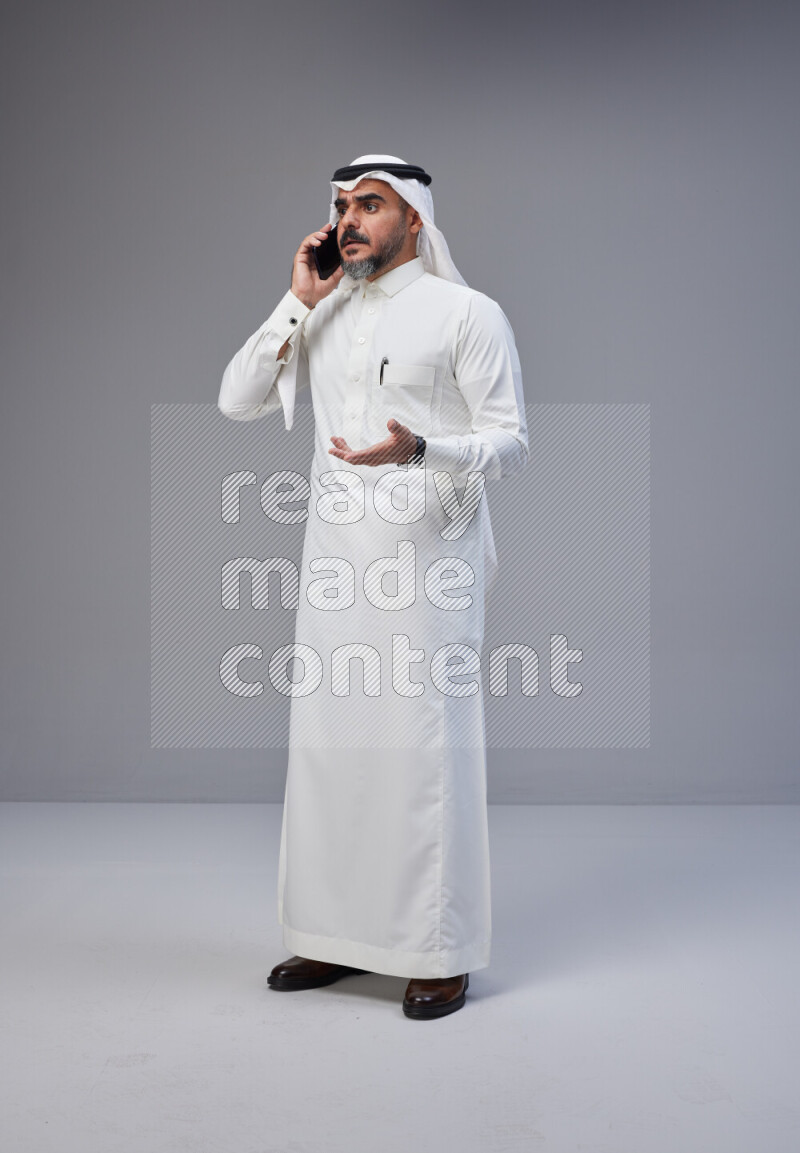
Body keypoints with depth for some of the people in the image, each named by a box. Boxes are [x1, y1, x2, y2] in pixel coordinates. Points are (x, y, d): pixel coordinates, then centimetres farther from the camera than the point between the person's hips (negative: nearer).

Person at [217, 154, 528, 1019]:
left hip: (427, 561, -5)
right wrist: (298, 301, 2)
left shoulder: (467, 314, -1)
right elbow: (236, 402, 9)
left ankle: (441, 954, 8)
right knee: (329, 744, 8)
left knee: (424, 748, -4)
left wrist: (418, 450, -24)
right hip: (335, 563, 5)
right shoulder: (323, 317, 15)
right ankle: (338, 937, 21)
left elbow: (510, 443, -5)